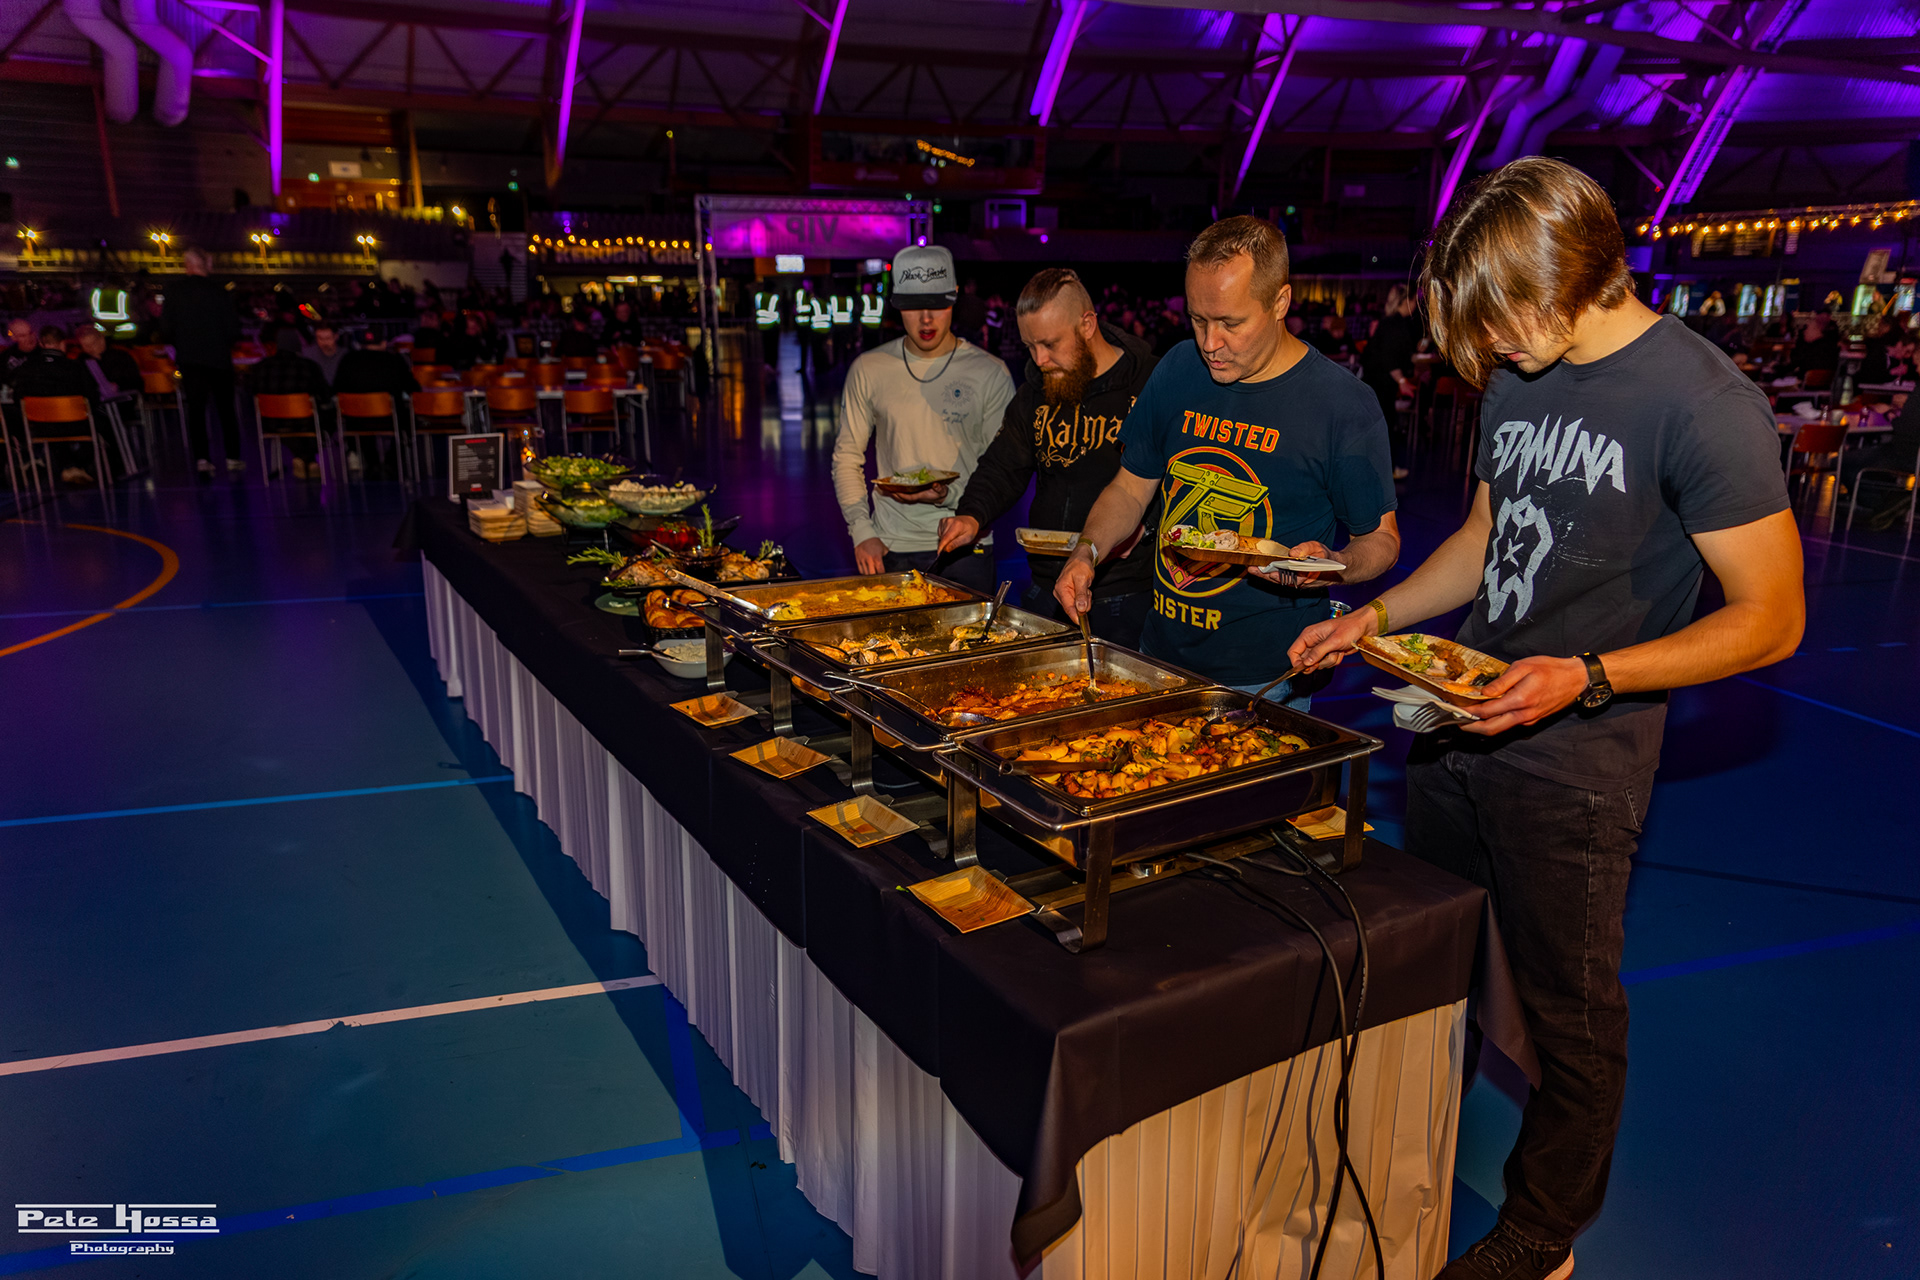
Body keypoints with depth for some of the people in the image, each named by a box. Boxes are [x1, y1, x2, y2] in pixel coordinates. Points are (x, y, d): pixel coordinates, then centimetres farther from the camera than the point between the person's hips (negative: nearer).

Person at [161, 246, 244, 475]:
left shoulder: (173, 291, -2)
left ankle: (201, 457, -2)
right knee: (226, 407, 8)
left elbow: (166, 329, -2)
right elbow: (233, 329, -8)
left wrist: (180, 345, 17)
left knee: (195, 408, 6)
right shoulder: (217, 291, -9)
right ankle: (233, 457, 9)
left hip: (188, 359, 2)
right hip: (218, 357, -1)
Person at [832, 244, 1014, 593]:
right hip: (890, 550, 1)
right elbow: (846, 458, 10)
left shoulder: (990, 373, -1)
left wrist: (950, 495, -17)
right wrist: (861, 532, -2)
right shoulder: (868, 370, 4)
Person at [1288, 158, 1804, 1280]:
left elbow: (1771, 618, -15)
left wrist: (1589, 677, -25)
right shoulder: (1516, 381, 7)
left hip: (1575, 764, -7)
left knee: (1571, 1011, 10)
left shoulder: (1700, 400, -17)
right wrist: (1377, 617, 6)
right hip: (1458, 728, 7)